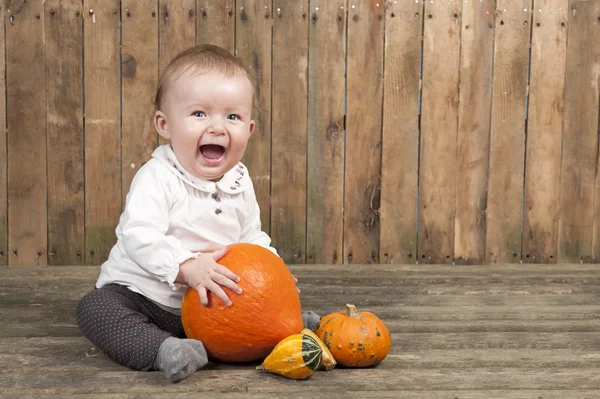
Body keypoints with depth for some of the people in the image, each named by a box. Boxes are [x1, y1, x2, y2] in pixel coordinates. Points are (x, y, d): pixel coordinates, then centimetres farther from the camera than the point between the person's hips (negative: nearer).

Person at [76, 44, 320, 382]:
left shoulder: (240, 183, 2)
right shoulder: (157, 178, -20)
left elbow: (252, 237, 15)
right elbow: (139, 236, -32)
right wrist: (187, 266, -45)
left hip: (210, 302, 5)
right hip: (144, 294, -5)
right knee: (95, 307, -32)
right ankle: (162, 350, -44)